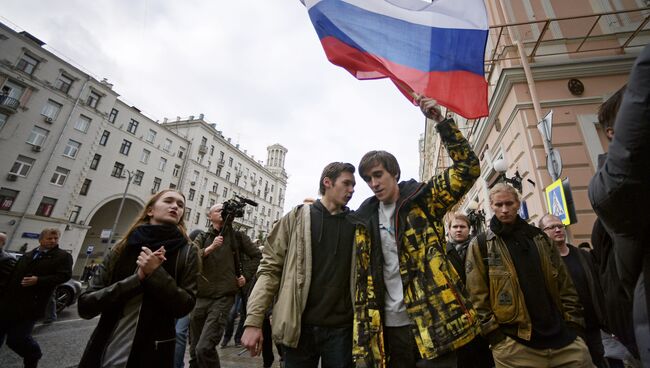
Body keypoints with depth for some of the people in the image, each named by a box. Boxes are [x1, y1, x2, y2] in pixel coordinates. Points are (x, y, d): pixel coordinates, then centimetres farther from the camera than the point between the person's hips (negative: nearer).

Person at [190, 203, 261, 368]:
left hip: (224, 298, -3)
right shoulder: (202, 238, 7)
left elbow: (258, 257, 4)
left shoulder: (237, 236, 2)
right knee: (194, 350, 15)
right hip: (200, 297, 3)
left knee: (204, 348, -14)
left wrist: (247, 277, -2)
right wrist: (210, 248, -20)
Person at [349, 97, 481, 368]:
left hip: (433, 322, -3)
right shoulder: (365, 221, 5)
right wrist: (363, 333, 7)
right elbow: (363, 281, 8)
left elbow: (467, 168, -10)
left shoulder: (423, 199, -1)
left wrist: (441, 122, -16)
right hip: (389, 327, 3)